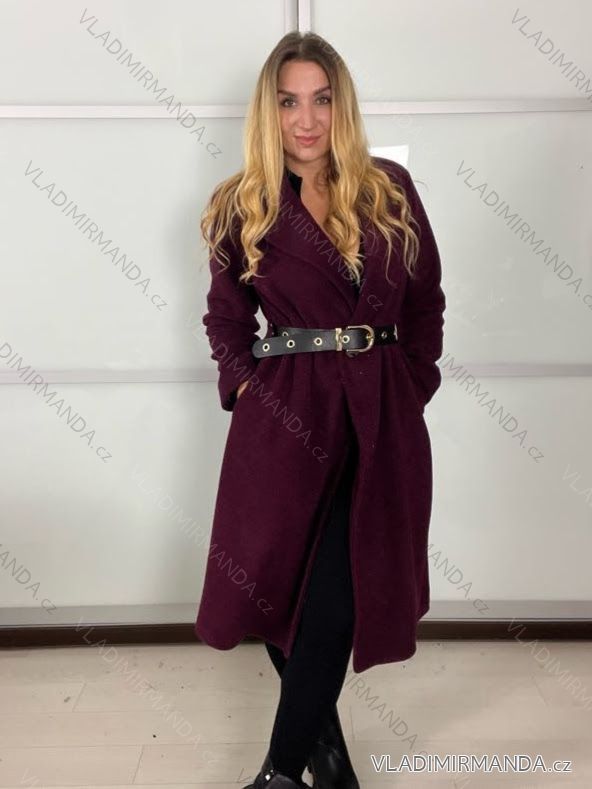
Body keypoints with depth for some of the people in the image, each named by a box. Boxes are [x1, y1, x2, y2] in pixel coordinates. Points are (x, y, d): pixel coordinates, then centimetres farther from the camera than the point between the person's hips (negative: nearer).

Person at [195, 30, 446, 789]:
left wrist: (412, 385, 4)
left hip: (380, 417, 1)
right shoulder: (240, 207, 4)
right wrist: (244, 387, -1)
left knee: (336, 601, -6)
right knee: (280, 583, 5)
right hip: (284, 415, 0)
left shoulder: (390, 189, 7)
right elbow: (225, 318, 13)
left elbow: (426, 301, 11)